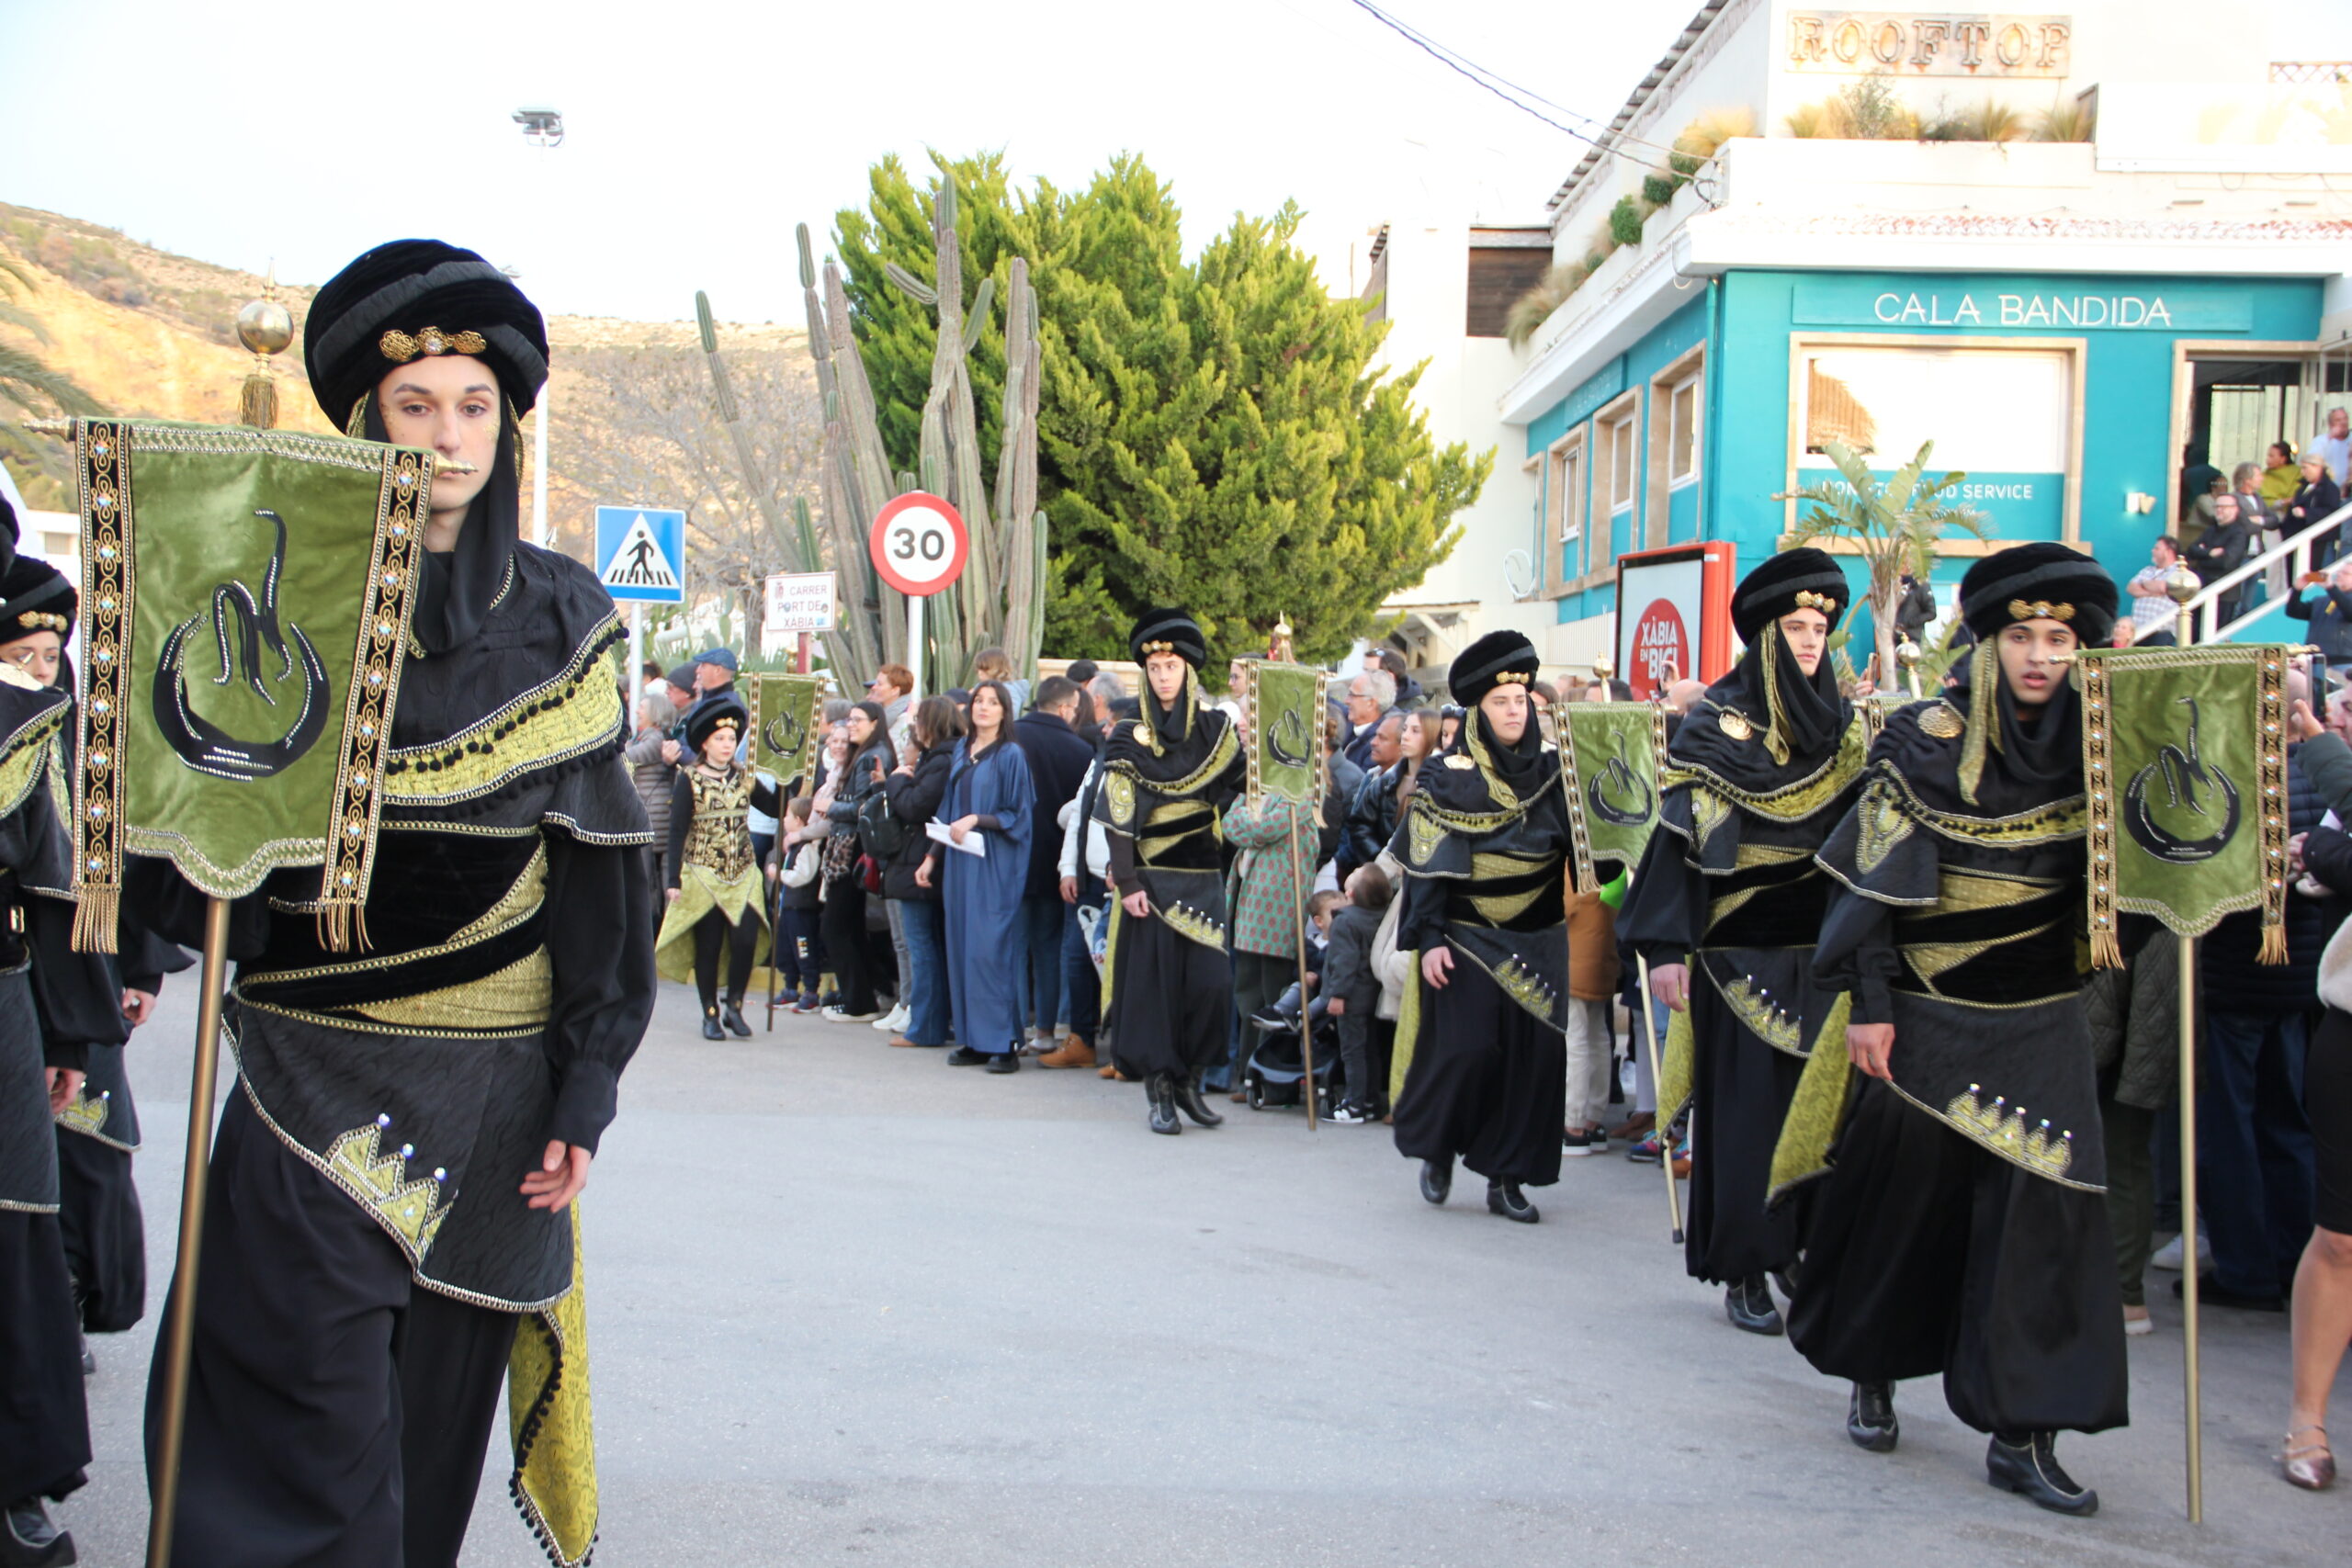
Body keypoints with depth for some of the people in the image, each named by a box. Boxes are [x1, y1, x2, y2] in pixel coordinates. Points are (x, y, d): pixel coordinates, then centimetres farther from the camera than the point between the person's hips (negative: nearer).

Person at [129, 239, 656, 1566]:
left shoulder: (563, 618, 5)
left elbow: (598, 860, 2)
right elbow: (173, 854, 5)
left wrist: (587, 1085, -3)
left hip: (492, 1099, 1)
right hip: (316, 1092, -1)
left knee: (436, 1427, 9)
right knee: (316, 1455, -7)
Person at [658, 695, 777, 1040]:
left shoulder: (744, 778, 8)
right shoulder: (689, 780, -3)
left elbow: (776, 808, 3)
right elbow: (677, 831, -6)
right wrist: (673, 879, -12)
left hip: (743, 874, 3)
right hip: (703, 875, -3)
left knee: (746, 940, -9)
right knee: (708, 946, 1)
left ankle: (733, 1006, 9)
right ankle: (711, 1015, 13)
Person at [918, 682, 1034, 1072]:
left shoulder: (1011, 755, -4)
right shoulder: (961, 751, 14)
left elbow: (1018, 816, -6)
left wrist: (977, 820, -17)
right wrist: (933, 856, 14)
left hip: (995, 865, -6)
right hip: (959, 863, 6)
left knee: (991, 948, -10)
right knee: (962, 947, 5)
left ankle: (1004, 1043, -7)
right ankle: (973, 1040, 9)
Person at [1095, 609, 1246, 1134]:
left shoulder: (1215, 730, 8)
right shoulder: (1128, 738, 0)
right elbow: (1118, 818, -5)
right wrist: (1127, 883, -12)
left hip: (1203, 878, 3)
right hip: (1152, 879, -2)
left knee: (1209, 982, -3)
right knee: (1153, 980, -3)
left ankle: (1190, 1080, 14)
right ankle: (1160, 1093, 4)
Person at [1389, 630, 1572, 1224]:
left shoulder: (1550, 771, 5)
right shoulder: (1449, 780, -4)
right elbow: (1427, 867, -6)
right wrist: (1429, 939, -14)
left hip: (1538, 941, 4)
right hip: (1468, 939, -3)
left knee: (1536, 1053, 0)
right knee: (1464, 1049, -9)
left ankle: (1507, 1177, 10)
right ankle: (1436, 1150, 18)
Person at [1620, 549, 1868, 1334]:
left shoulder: (1842, 727, 10)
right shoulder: (1716, 723, -4)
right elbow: (1681, 835, -8)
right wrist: (1667, 947, -14)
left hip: (1820, 948, 4)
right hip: (1740, 950, -4)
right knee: (1745, 1106, -1)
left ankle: (1801, 1248, 17)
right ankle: (1744, 1271, 6)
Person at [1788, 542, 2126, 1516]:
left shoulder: (2083, 748, 4)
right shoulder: (1923, 745, -6)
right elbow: (1872, 881, -7)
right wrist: (1869, 1004, -12)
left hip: (2039, 1023, 3)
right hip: (1930, 1017, -3)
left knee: (2040, 1203, -5)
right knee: (1904, 1196, 7)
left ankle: (2022, 1432, 0)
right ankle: (1871, 1374, 30)